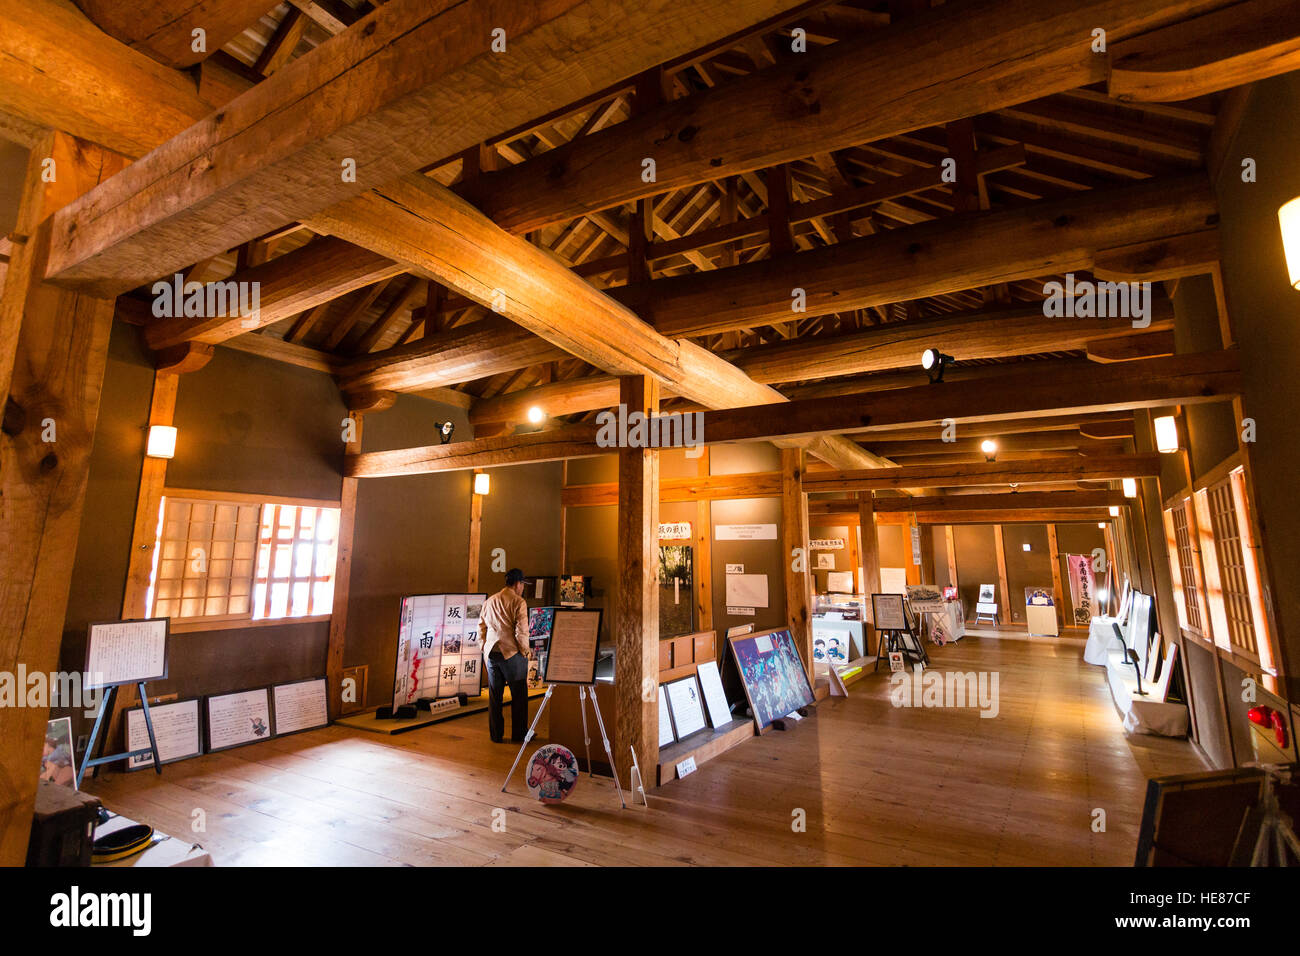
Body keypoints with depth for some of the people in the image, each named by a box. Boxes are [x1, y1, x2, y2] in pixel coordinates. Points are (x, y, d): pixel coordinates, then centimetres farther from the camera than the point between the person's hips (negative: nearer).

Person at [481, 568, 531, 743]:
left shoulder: (489, 602, 11)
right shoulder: (519, 602, -9)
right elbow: (522, 631, -14)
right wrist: (525, 652, -3)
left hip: (491, 654, 6)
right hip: (512, 653, -5)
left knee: (494, 695, 13)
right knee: (519, 695, 7)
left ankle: (496, 734, 20)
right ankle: (518, 734, 14)